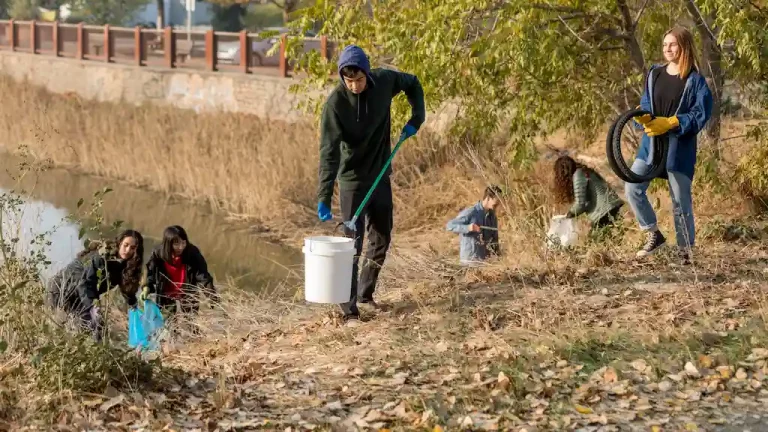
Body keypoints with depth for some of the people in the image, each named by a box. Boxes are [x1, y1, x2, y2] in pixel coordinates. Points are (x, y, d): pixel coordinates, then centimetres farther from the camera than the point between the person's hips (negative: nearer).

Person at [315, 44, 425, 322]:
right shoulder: (335, 103, -23)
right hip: (353, 181, -5)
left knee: (382, 240, 15)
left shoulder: (384, 81, -11)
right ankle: (349, 310, 1)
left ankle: (366, 294, 32)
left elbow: (413, 84, 11)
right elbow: (329, 153, -26)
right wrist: (324, 197, -33)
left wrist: (416, 118, -2)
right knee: (352, 245, -5)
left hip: (381, 177, 5)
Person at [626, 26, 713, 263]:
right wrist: (643, 117, -12)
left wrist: (669, 123, -21)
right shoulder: (654, 74, 7)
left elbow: (701, 114, -11)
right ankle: (653, 235, 12)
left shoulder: (695, 80, -8)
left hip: (679, 146, -5)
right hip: (651, 142, 5)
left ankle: (686, 250, 14)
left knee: (680, 199, 1)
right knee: (632, 188, -4)